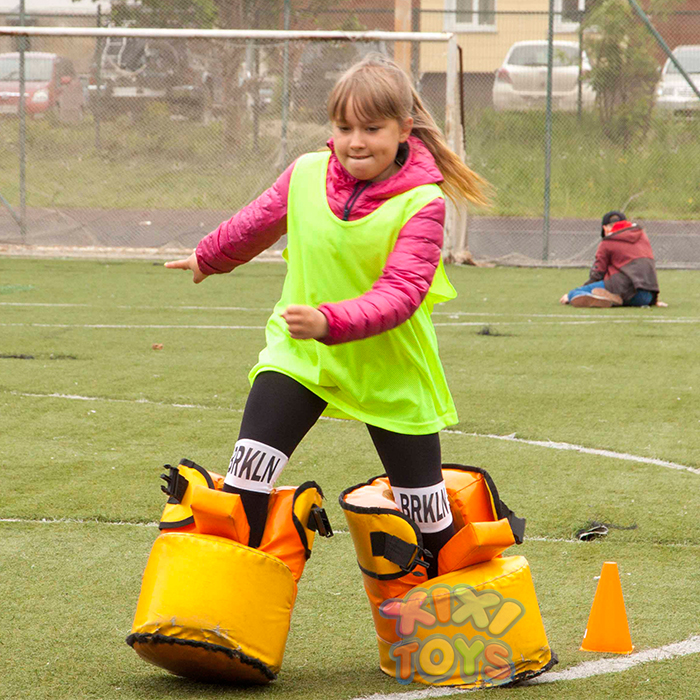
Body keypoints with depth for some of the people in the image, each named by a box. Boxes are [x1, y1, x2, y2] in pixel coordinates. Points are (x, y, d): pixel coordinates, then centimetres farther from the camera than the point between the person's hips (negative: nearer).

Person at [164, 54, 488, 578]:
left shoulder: (422, 202, -18)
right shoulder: (307, 174, -6)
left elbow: (399, 294, -29)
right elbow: (258, 222, 17)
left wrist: (330, 322, -44)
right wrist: (208, 259, 34)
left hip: (390, 367, -3)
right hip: (299, 353, 3)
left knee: (426, 515, 4)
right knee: (249, 472, -13)